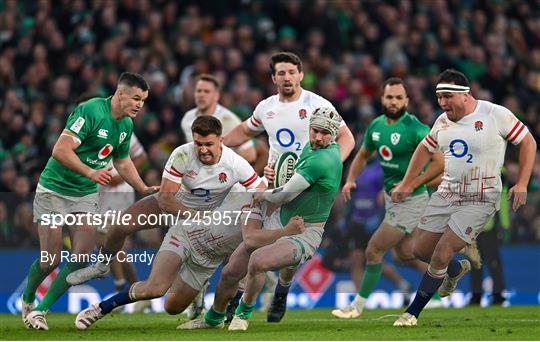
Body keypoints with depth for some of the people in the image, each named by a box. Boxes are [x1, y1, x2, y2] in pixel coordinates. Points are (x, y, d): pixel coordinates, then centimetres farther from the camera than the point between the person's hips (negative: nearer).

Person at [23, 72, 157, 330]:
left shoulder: (126, 125, 4)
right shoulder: (90, 111, -22)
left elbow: (123, 162, 20)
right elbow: (60, 150, -29)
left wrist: (145, 189, 9)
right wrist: (90, 172, -40)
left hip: (87, 195, 6)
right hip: (54, 190, -6)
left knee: (81, 258, -9)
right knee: (51, 259, -5)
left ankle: (41, 310, 4)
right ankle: (27, 299, 26)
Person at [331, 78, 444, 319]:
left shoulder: (415, 129, -21)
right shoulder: (376, 125, 2)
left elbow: (439, 162, -21)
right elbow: (363, 155, 18)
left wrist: (410, 185, -23)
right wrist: (350, 180, 2)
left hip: (411, 201, -8)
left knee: (374, 251, -4)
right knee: (404, 254, 17)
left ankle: (358, 305, 10)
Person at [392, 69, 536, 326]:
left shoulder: (496, 115, -13)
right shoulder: (443, 121, 5)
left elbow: (528, 142, -4)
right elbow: (425, 148, 23)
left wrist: (522, 184, -10)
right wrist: (407, 183, 21)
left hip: (480, 199, -6)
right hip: (447, 193, 6)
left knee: (441, 254, -14)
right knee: (421, 250, 6)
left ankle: (413, 313, -1)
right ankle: (457, 269, 39)